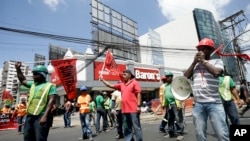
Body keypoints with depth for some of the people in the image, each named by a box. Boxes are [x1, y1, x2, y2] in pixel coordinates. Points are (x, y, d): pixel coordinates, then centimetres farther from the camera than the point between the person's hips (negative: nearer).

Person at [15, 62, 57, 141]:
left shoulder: (50, 86, -4)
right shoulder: (33, 84, 18)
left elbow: (51, 101, -13)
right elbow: (23, 80, 35)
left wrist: (45, 116, -21)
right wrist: (18, 69, 25)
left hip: (41, 116, -7)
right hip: (29, 116, 8)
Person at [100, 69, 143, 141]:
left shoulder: (134, 83, -1)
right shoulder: (121, 85, 16)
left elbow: (138, 94, -7)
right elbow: (111, 85, 20)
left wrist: (138, 106, -14)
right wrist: (102, 80, 15)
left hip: (133, 109, -6)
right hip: (124, 110, 7)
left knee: (136, 127, 0)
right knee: (127, 128, 13)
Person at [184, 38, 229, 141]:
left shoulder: (217, 61, 7)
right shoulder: (195, 64, 17)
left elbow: (217, 72, -13)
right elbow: (185, 76, 8)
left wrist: (203, 60, -3)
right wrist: (194, 62, 3)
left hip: (214, 103, -3)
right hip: (198, 104, 3)